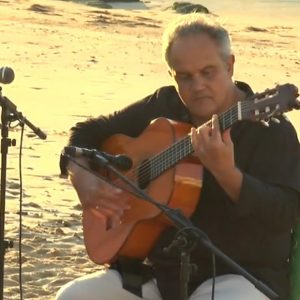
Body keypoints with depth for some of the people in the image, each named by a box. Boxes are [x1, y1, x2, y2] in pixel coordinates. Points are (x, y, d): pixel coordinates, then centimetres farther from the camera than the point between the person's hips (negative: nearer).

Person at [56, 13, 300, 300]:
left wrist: (226, 172, -37)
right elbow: (88, 132, 18)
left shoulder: (270, 128, -9)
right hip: (162, 270, 5)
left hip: (241, 274, -5)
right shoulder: (163, 107, 7)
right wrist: (82, 177, -3)